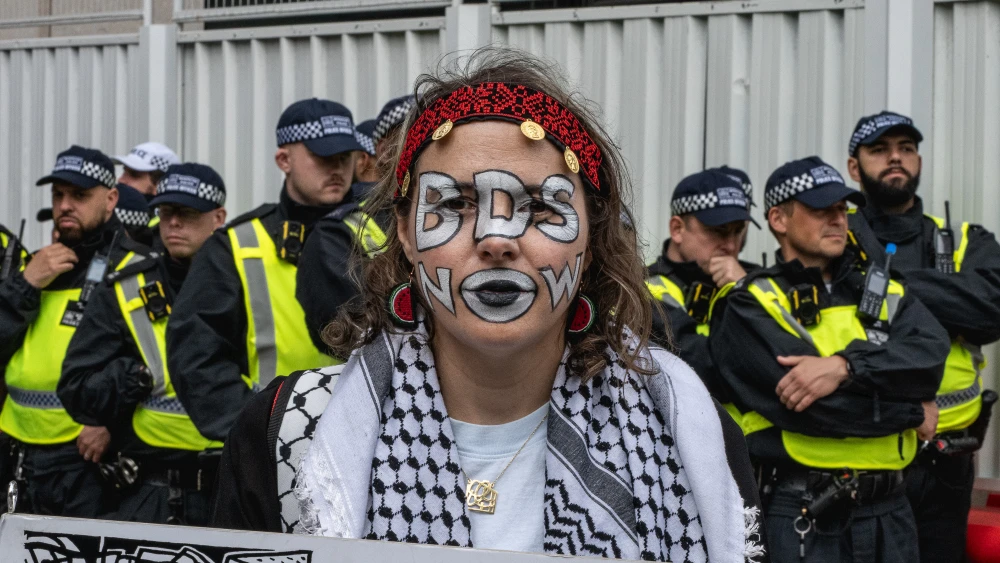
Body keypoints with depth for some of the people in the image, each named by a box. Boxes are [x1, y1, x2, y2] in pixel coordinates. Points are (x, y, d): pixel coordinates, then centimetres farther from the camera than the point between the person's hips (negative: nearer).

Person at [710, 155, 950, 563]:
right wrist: (912, 410, -6)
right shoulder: (751, 306, -4)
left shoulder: (885, 293, 13)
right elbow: (811, 405, -16)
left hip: (888, 510, 5)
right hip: (802, 515, -5)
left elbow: (931, 354, -6)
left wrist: (845, 365, -22)